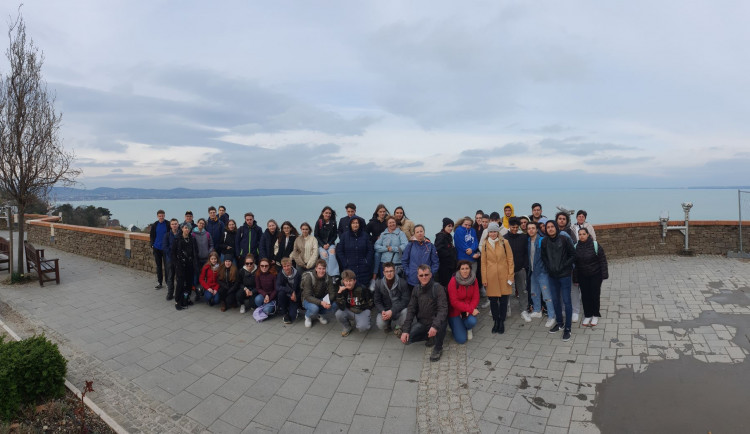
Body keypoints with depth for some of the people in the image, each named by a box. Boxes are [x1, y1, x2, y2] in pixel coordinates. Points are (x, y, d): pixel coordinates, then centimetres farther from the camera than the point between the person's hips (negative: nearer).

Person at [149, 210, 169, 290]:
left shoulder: (168, 224, -6)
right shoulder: (154, 225, 4)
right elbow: (152, 236, 11)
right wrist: (152, 245, 1)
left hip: (165, 248, -3)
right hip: (157, 248, 4)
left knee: (166, 266, 0)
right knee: (158, 266, 10)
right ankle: (159, 283, 18)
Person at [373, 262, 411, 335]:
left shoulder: (402, 283, -13)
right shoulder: (378, 283, -4)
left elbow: (405, 301, -16)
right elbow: (377, 301, 1)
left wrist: (392, 311, -27)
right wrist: (382, 311, -21)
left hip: (398, 310, -1)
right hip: (385, 310, 1)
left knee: (406, 311, -35)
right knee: (380, 324, -28)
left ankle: (397, 326, -1)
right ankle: (387, 325, 13)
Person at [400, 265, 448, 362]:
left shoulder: (437, 288, -15)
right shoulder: (416, 289, 1)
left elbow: (443, 309, -24)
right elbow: (411, 309, 1)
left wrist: (435, 326, -40)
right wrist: (405, 330, -9)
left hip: (436, 321, -5)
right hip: (422, 323, 5)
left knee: (441, 323, -39)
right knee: (406, 339, -14)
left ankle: (438, 349, -10)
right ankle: (430, 337, 11)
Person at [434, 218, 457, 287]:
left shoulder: (449, 236, 17)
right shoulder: (441, 236, -11)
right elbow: (439, 249, -23)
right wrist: (449, 254, -13)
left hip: (451, 264, 9)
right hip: (444, 266, -9)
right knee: (445, 283, -8)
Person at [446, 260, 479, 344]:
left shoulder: (473, 280, -6)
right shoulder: (453, 281, -18)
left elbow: (476, 298, -4)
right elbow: (454, 302, -20)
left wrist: (471, 309, -23)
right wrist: (470, 309, -26)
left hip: (470, 310, 3)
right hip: (455, 311, -3)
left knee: (472, 321, -30)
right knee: (461, 339, -11)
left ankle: (468, 329, 8)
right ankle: (457, 326, 24)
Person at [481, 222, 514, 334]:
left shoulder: (504, 242, -1)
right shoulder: (485, 245, 3)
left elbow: (510, 260, 0)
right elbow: (483, 263, 5)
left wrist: (510, 276, -3)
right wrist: (484, 279, 2)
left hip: (503, 276, -1)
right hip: (491, 277, 1)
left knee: (503, 300, 5)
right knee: (493, 300, 7)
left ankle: (502, 322, 21)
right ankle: (496, 321, 24)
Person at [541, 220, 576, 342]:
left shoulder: (564, 239, -11)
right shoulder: (544, 241, 0)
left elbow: (573, 255, -6)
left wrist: (563, 266, -12)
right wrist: (548, 267, -1)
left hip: (564, 275, -4)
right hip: (552, 275, 4)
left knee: (566, 301, -1)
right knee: (555, 300, 14)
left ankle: (567, 328, 9)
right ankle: (559, 323, 31)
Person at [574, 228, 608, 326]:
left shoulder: (595, 245, -13)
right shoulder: (576, 247, -3)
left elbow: (602, 260, -9)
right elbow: (574, 263, 3)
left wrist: (604, 274, -11)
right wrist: (575, 278, 3)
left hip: (595, 275, -3)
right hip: (582, 276, 3)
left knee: (595, 295, 4)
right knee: (585, 296, 6)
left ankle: (595, 315, 21)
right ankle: (587, 315, 21)